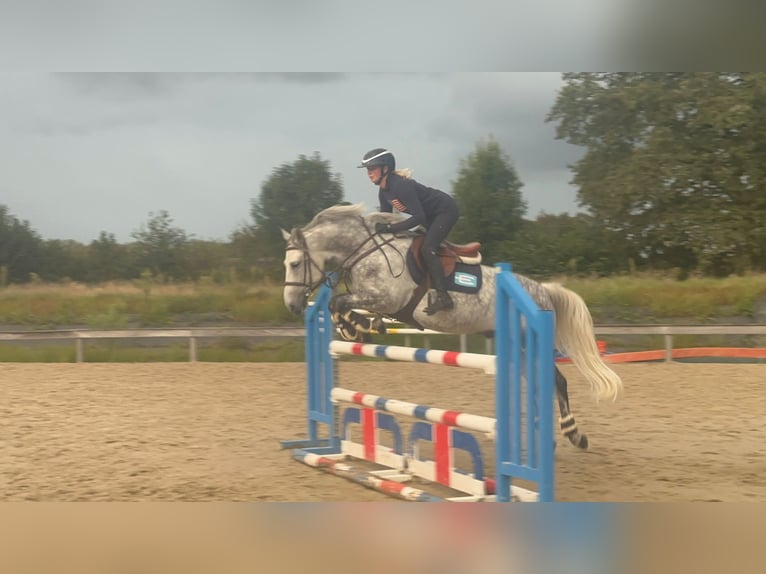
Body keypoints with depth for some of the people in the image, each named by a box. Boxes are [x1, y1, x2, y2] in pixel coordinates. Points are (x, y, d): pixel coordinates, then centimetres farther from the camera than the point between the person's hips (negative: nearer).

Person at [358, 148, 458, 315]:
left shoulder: (401, 185, -29)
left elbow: (419, 217, -33)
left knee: (427, 249, -22)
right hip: (431, 216, 10)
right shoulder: (383, 192, 0)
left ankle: (443, 297, -25)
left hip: (446, 210, -10)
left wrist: (391, 228, -34)